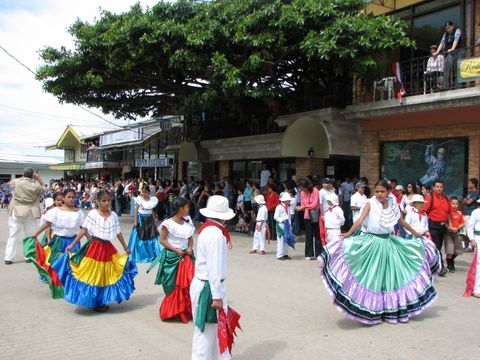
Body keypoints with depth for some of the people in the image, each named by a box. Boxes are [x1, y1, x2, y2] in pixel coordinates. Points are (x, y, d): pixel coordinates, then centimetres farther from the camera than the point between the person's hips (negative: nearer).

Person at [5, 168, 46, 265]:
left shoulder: (16, 182, -6)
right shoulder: (36, 186, -10)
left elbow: (11, 182, 19)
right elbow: (44, 189, 11)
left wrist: (23, 177, 19)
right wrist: (39, 179, 7)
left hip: (16, 212, 1)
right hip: (30, 213, -1)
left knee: (13, 235, 6)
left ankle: (8, 258, 7)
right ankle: (29, 257, 14)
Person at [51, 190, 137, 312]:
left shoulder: (113, 215, 3)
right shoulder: (93, 213, -8)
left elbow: (118, 233, 11)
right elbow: (83, 230, -9)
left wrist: (126, 247, 15)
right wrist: (72, 245, -13)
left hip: (108, 248, 4)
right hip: (95, 246, -4)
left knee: (106, 275, 10)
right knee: (93, 275, 2)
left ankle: (101, 301, 24)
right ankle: (93, 302, 14)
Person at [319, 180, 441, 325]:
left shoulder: (393, 206, 2)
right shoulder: (371, 204, -9)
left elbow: (402, 222, 18)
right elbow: (360, 220, -21)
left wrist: (416, 234, 28)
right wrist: (348, 234, -36)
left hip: (388, 242, 4)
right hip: (373, 242, -4)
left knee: (391, 276, 9)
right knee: (372, 277, 0)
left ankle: (393, 310, 23)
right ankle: (371, 312, 10)